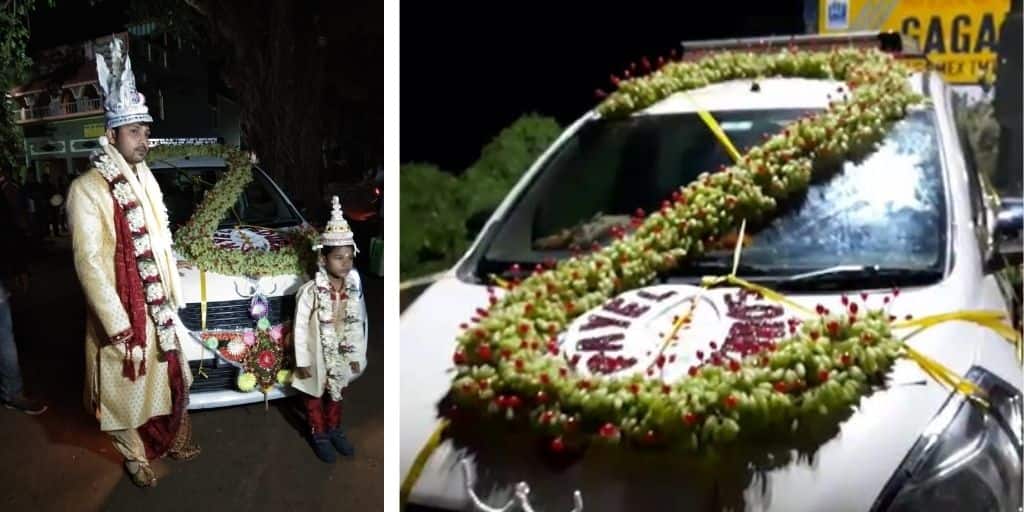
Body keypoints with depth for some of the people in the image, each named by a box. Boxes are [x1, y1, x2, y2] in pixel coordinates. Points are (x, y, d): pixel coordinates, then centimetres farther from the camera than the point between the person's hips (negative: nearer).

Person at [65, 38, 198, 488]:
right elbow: (89, 264, -22)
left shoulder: (144, 178, 4)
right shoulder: (87, 190, -20)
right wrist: (120, 328, -24)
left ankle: (176, 440, 43)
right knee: (128, 388, 10)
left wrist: (172, 292, 14)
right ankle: (136, 457, 31)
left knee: (171, 377, 21)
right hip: (120, 313, -7)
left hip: (158, 306, 7)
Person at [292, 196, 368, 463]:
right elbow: (300, 328, -16)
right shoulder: (310, 292, -24)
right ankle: (319, 434, 37)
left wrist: (357, 356, 6)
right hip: (317, 357, -4)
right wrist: (302, 361, -13)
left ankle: (334, 429, 44)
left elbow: (358, 326, 1)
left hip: (341, 357, 4)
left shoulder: (353, 290, -9)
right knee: (315, 397, 17)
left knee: (336, 395, 24)